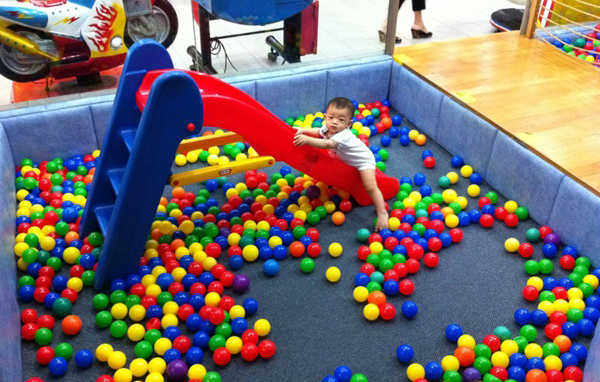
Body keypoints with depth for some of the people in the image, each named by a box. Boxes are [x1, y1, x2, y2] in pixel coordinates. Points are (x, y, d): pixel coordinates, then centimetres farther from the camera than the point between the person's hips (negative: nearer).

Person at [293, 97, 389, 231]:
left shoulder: (343, 136, -40)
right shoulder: (328, 128, -15)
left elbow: (326, 144, -56)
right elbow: (318, 132, 9)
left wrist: (307, 140, -65)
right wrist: (305, 130, -5)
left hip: (364, 160, -9)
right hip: (347, 160, 9)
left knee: (370, 187, -19)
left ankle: (382, 213, -12)